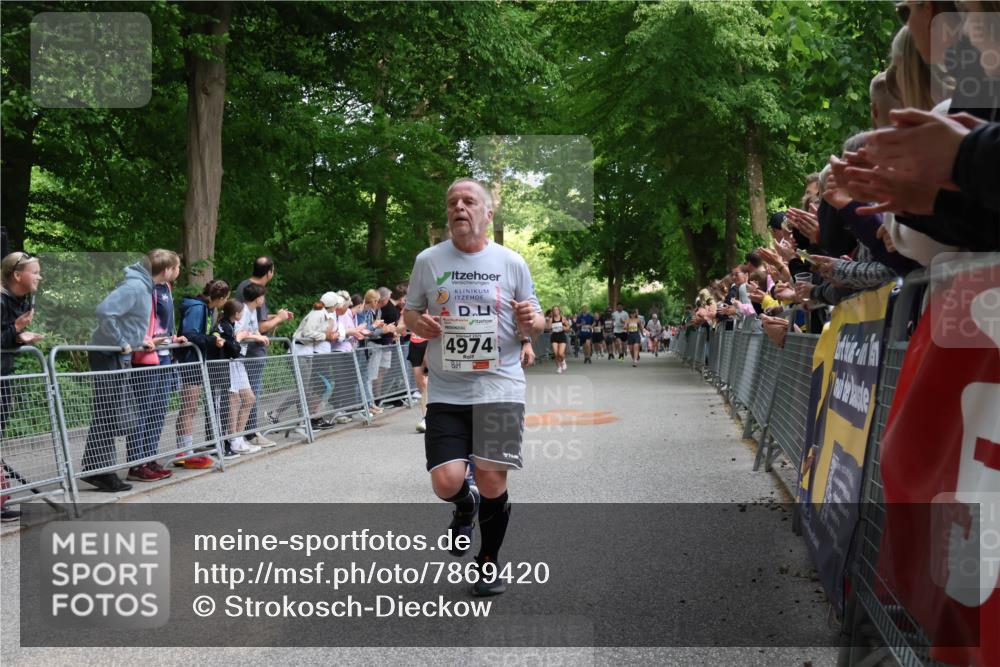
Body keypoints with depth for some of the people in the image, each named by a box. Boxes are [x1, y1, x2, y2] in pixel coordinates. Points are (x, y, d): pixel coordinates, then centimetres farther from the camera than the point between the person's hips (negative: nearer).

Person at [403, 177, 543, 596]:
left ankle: (489, 562, 22)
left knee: (492, 480, -3)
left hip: (500, 387, -1)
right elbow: (410, 312, 15)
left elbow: (535, 323, 11)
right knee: (446, 482, -9)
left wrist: (531, 321, -13)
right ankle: (465, 508, 30)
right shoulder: (428, 261, 6)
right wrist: (418, 322, -8)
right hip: (445, 391, 1)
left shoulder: (511, 263, 4)